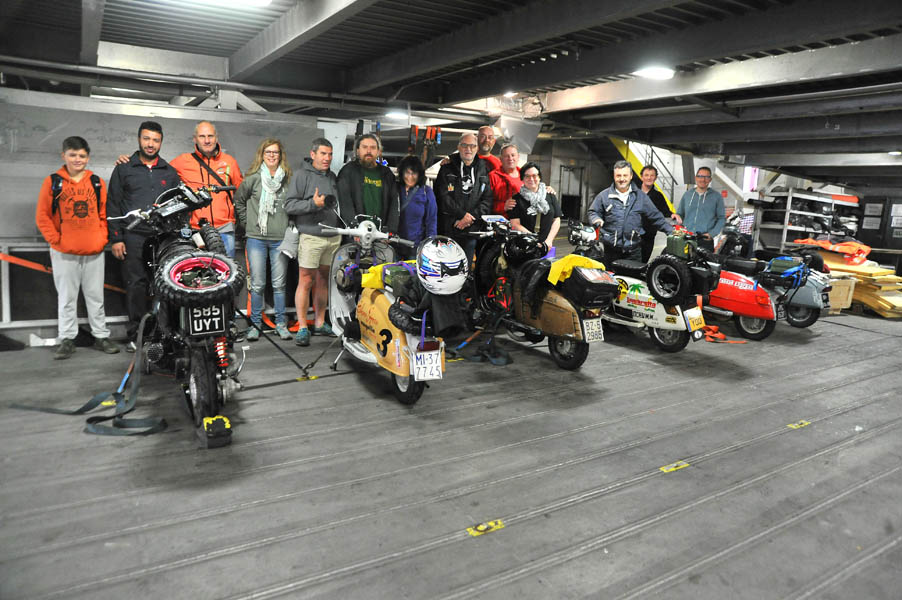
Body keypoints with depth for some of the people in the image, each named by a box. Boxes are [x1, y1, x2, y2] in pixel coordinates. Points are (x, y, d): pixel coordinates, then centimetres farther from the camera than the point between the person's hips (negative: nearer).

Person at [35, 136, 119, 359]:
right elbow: (42, 216, 1)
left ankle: (101, 336, 17)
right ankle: (67, 339, 14)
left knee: (96, 296, 9)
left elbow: (104, 215, 10)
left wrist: (102, 239, 0)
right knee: (66, 297, 6)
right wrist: (55, 240, -6)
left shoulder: (97, 183, 7)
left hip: (94, 251, 2)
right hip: (64, 253, -1)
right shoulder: (53, 182, 1)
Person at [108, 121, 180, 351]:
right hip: (134, 237, -1)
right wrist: (116, 238, -1)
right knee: (136, 285, -2)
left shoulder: (170, 172, 17)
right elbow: (113, 205, 7)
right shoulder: (124, 169, 11)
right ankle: (136, 334, 5)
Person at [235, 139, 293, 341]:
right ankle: (255, 323, 14)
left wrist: (291, 226, 5)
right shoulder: (253, 179, 1)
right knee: (257, 284, 3)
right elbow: (238, 201, 12)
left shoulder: (288, 179, 5)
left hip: (280, 239, 1)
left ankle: (281, 323, 16)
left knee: (279, 284, 6)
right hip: (257, 239, -1)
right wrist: (247, 222, 7)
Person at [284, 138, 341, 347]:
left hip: (333, 237, 6)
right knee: (306, 282, -5)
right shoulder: (301, 175, -3)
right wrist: (313, 204, -23)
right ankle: (302, 328, 1)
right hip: (311, 237, -6)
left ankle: (320, 323, 21)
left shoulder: (333, 177, 18)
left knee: (324, 281, 12)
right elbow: (289, 205, -9)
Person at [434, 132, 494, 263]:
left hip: (471, 230, 2)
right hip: (447, 229, -2)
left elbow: (488, 199, 2)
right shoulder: (447, 169, 4)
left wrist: (471, 217, -11)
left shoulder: (483, 170, 10)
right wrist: (462, 214, -14)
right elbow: (442, 197, -7)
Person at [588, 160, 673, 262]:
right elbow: (593, 212, 10)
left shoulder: (640, 196, 9)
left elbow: (656, 217, 13)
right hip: (611, 249, -1)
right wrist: (596, 220, -13)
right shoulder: (604, 195, 5)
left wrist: (671, 230, 8)